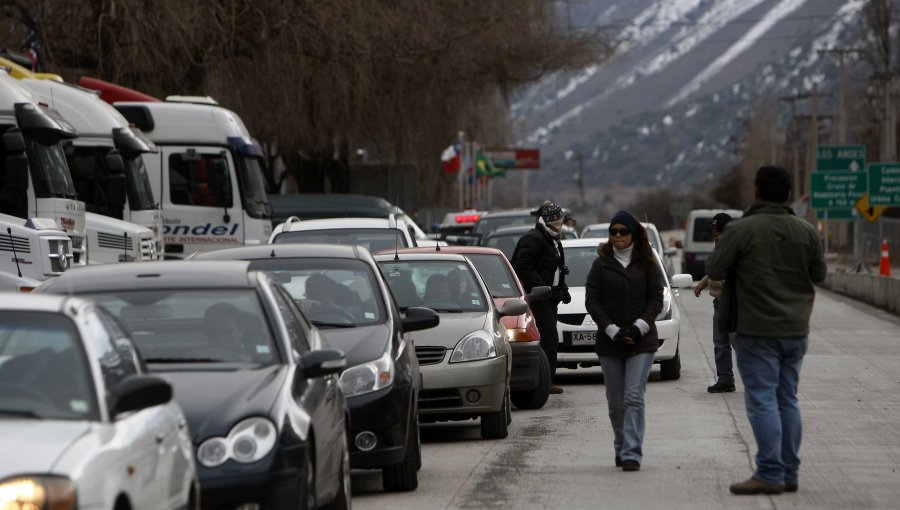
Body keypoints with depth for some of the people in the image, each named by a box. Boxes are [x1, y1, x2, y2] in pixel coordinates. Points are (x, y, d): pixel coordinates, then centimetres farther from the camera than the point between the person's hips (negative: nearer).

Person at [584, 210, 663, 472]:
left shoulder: (647, 264, 4)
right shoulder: (601, 264, 4)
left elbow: (656, 300, 3)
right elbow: (592, 301, 0)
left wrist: (639, 327, -11)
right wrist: (613, 330, -10)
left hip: (642, 342, -2)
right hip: (609, 343, 2)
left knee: (634, 398, -13)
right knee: (616, 403, 7)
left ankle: (632, 454, -17)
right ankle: (622, 449, 23)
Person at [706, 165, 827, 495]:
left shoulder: (740, 230, -12)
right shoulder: (805, 231, 2)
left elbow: (714, 270, -9)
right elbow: (819, 273, 10)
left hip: (757, 329, -5)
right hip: (796, 330, 5)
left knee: (762, 400, -4)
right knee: (788, 400, 11)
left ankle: (770, 474, -9)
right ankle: (789, 474, 13)